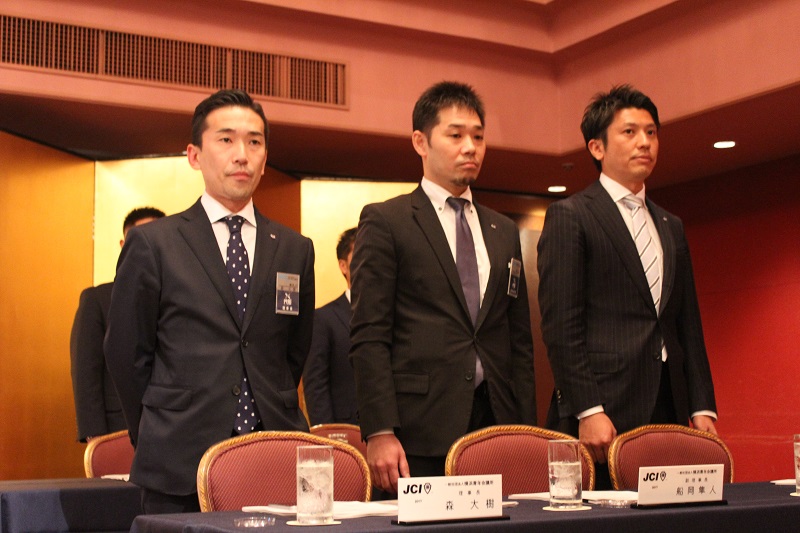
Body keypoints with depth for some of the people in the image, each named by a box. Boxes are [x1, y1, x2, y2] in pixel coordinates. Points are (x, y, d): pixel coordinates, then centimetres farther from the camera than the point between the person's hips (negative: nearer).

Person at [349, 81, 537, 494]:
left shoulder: (504, 233, 18)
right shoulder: (384, 221, 1)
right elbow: (369, 336, -5)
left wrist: (528, 430, 10)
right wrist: (379, 432, -14)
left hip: (497, 425, 5)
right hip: (419, 434, -4)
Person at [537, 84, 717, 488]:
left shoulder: (671, 228, 20)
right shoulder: (569, 216, -1)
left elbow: (689, 326, 19)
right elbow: (561, 327, -9)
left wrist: (702, 408, 9)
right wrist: (588, 411, -16)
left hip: (669, 409, 6)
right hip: (603, 413, -6)